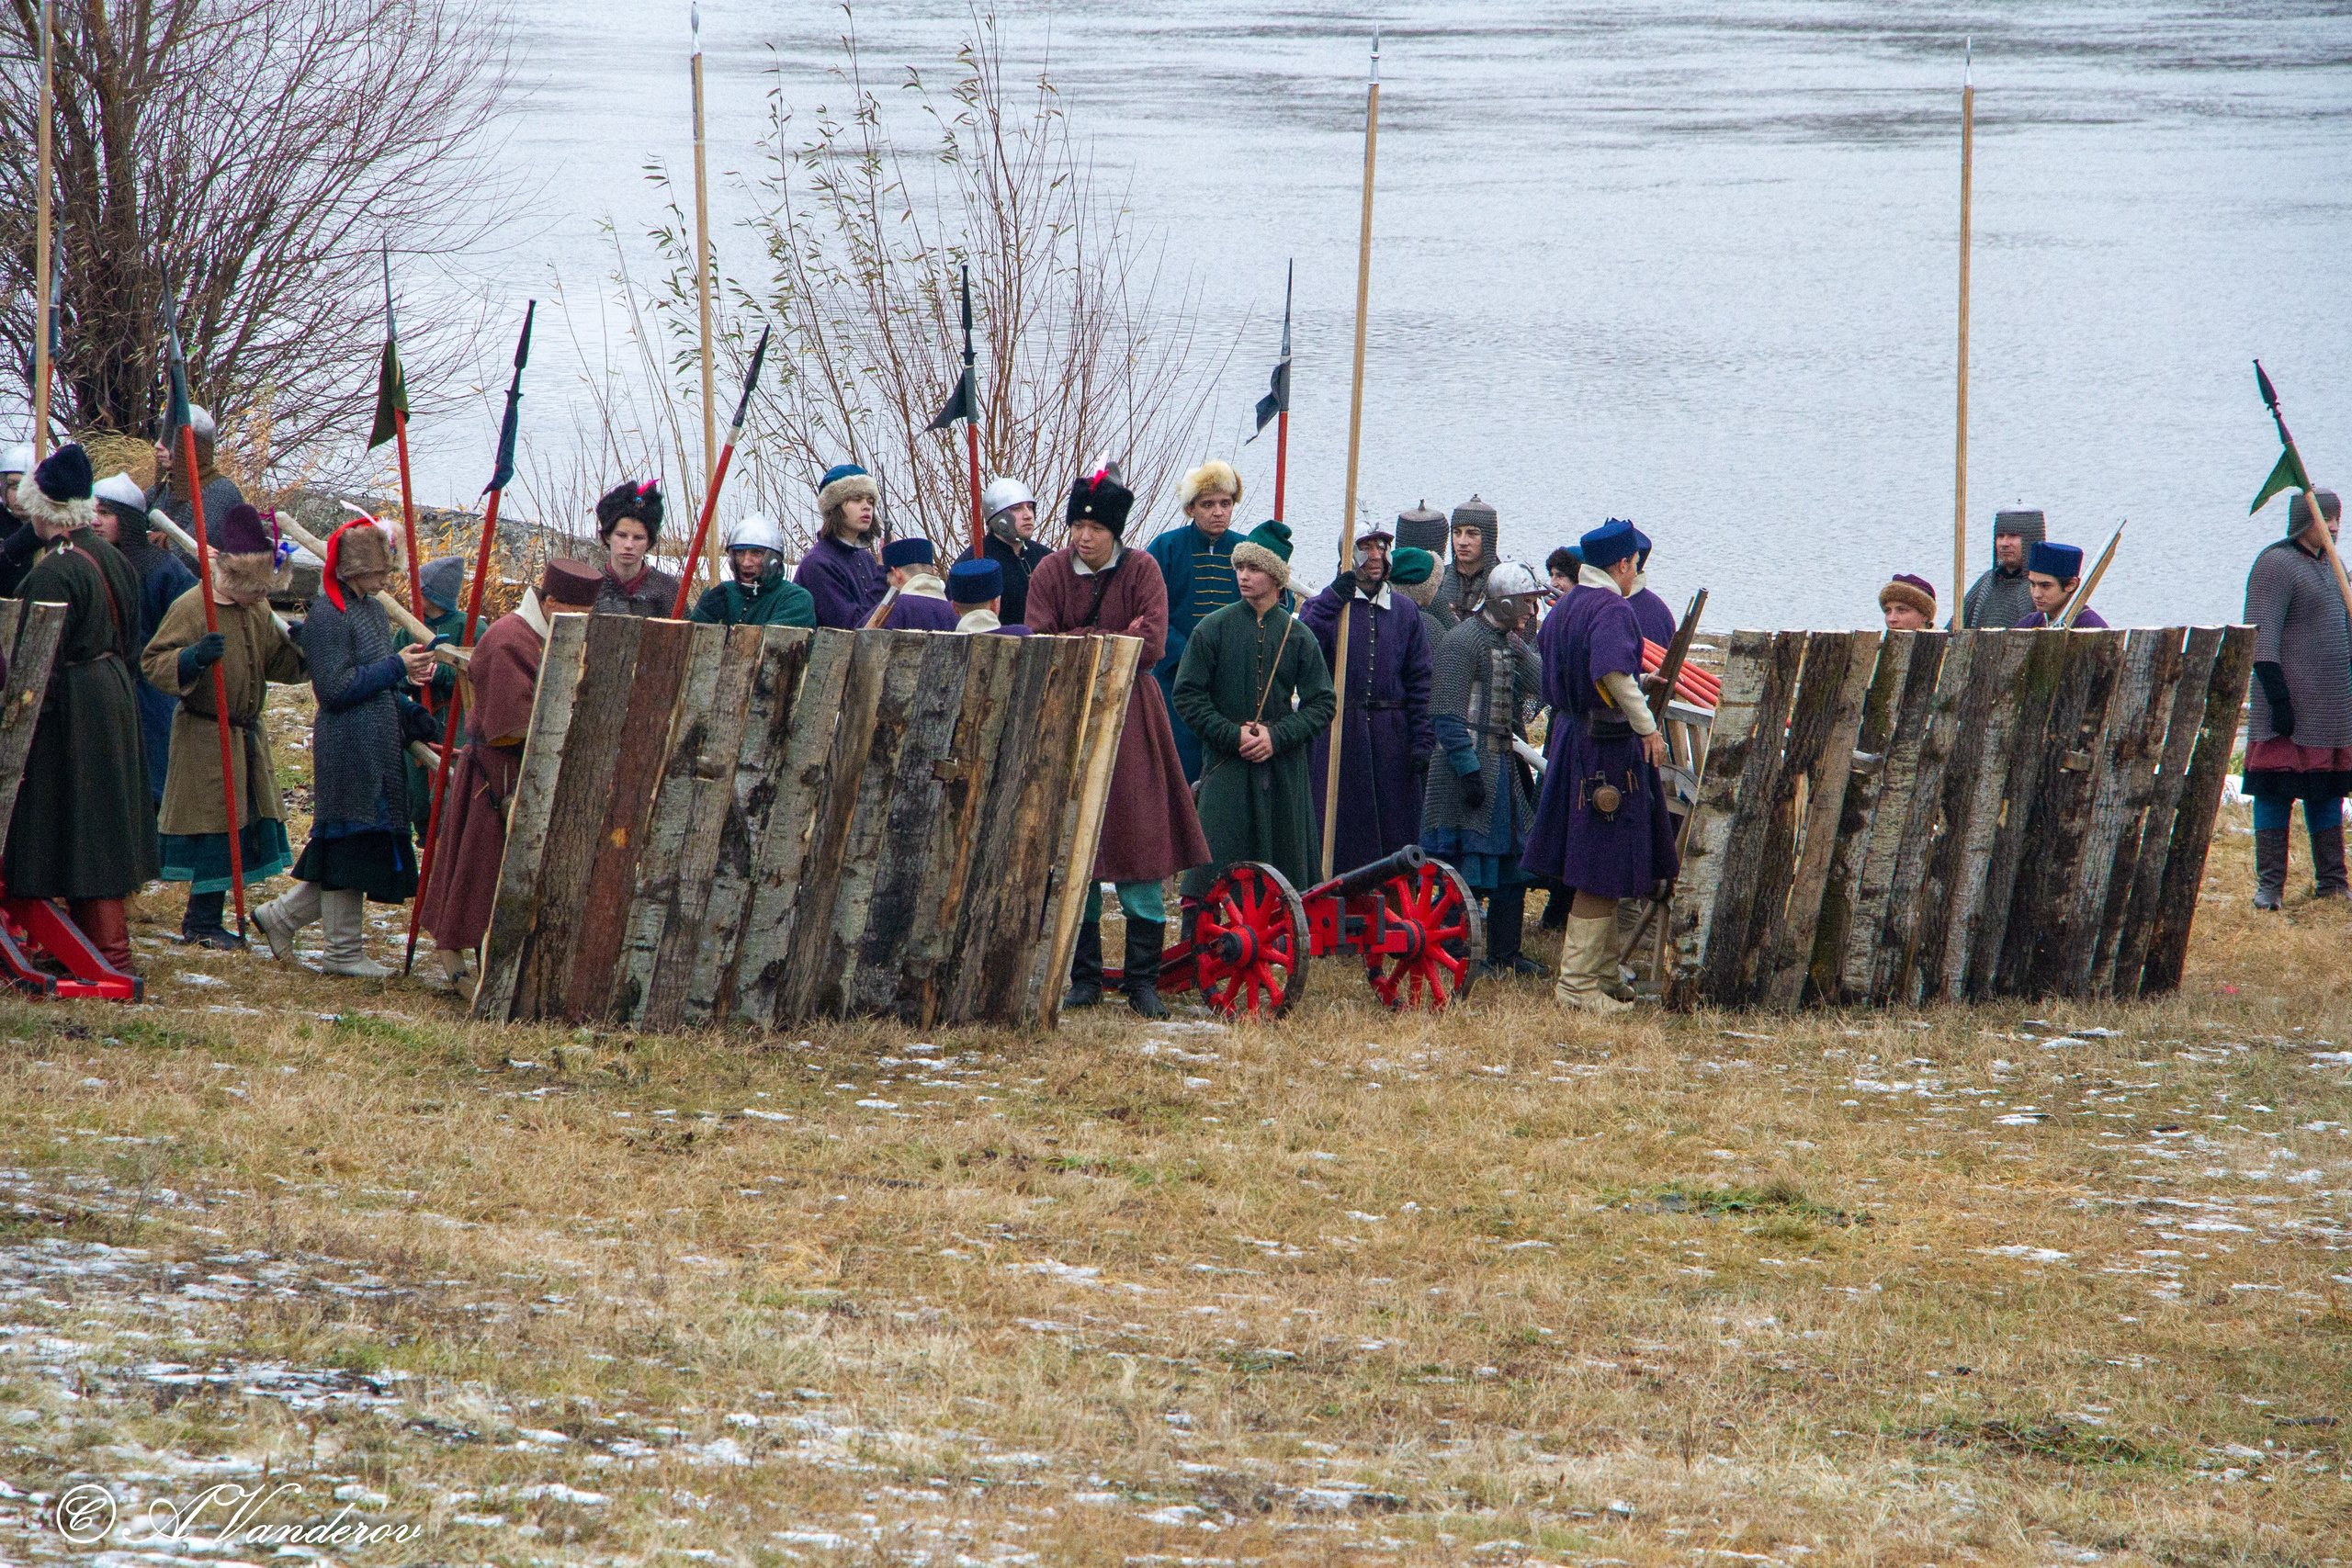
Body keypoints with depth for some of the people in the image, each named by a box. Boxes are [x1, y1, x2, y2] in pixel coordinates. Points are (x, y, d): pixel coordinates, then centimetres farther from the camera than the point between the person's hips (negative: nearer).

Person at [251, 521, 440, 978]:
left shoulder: (374, 611, 14)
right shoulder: (328, 616, -13)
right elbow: (336, 687, -19)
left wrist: (412, 715, 8)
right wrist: (395, 667, -16)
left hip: (380, 748, 9)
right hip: (347, 748, -9)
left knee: (355, 849, 11)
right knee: (351, 842, -2)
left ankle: (281, 915, 23)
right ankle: (344, 952, 7)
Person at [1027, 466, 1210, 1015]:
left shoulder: (1141, 570, -3)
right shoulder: (1050, 572, 2)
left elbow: (1151, 646, -12)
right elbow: (1041, 646, -7)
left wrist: (1079, 644, -10)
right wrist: (1112, 638, -12)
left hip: (1129, 720, -2)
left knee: (1138, 847, -5)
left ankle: (1143, 983, 0)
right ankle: (1085, 980, 8)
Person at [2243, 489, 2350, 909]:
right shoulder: (2276, 564, -11)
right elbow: (2262, 637, -17)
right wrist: (2278, 697, -22)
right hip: (2291, 706, -8)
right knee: (2275, 790, -5)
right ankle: (2269, 886, -3)